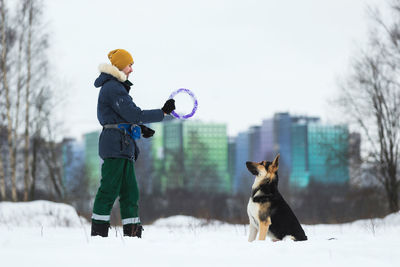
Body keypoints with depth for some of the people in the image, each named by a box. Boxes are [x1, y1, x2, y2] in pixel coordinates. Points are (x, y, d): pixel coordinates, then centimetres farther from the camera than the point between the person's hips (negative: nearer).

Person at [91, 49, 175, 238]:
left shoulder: (115, 86, 21)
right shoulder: (113, 88, -12)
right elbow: (133, 114, -18)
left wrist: (139, 128, 13)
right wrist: (163, 112, -17)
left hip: (123, 148, 10)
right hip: (115, 145, -10)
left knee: (130, 191, 9)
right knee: (109, 189, -9)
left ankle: (132, 232, 10)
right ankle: (98, 232, -6)